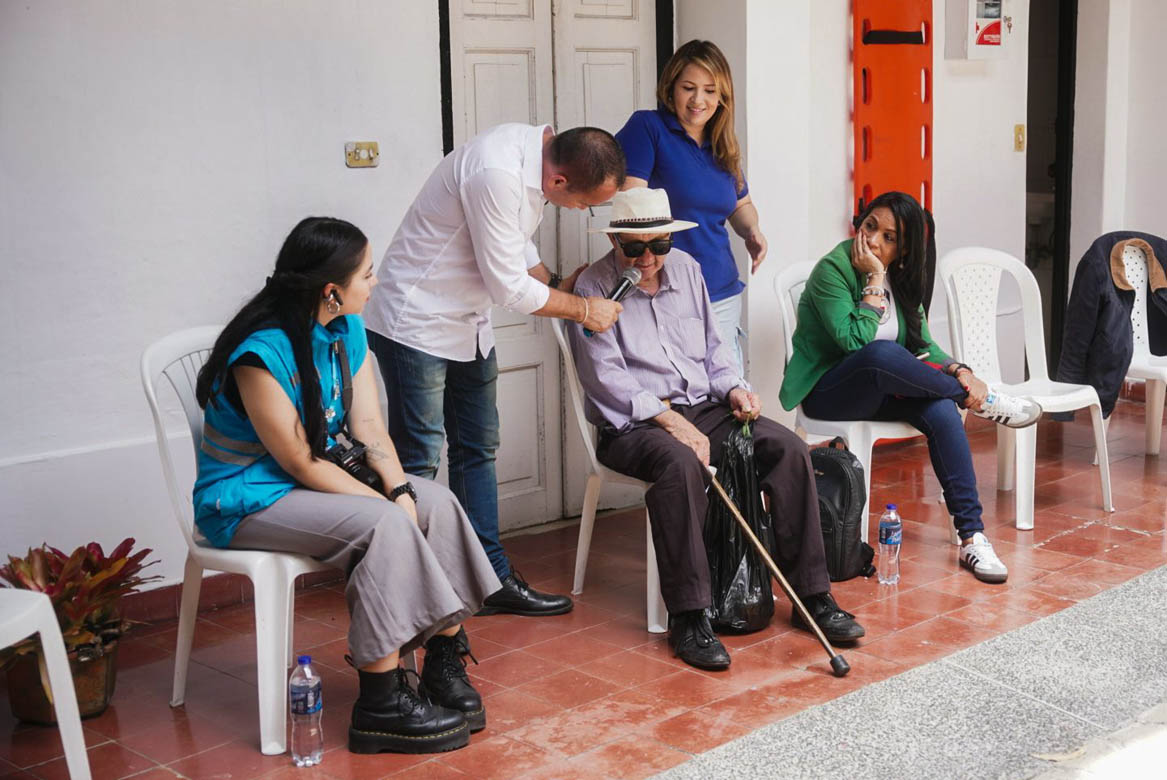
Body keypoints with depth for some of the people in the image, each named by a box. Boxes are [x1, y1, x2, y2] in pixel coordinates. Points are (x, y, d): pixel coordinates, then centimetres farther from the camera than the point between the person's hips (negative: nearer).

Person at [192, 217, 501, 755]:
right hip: (247, 498, -8)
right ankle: (380, 705, -23)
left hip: (315, 480, 8)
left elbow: (368, 423, -2)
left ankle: (444, 665, -8)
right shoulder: (262, 352, -25)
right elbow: (299, 462, -23)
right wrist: (386, 503, -23)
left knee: (437, 502, -12)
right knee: (383, 525, -30)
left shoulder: (346, 328, 1)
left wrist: (400, 488, -18)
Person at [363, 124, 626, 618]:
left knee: (477, 448, 12)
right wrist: (581, 310, -12)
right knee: (418, 458, -5)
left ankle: (492, 578, 21)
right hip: (416, 323, -9)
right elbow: (509, 287, -24)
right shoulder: (497, 174, -31)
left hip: (466, 324, 10)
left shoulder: (538, 152, -2)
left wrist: (557, 285, 1)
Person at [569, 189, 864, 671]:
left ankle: (812, 596, -13)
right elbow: (607, 378, -13)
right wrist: (672, 422, -21)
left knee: (788, 448, -17)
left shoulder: (686, 268, 14)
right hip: (632, 424, -6)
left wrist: (733, 387, 3)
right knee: (680, 463, -39)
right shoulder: (594, 287, -5)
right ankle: (687, 618, -34)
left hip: (702, 408, 6)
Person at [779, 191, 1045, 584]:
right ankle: (981, 402, -17)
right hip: (827, 392, -6)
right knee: (883, 353, -37)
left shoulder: (902, 277, 8)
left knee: (941, 409, -25)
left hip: (881, 390, 6)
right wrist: (875, 280, -22)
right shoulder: (832, 270, -14)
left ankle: (972, 537, -25)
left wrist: (958, 370, -13)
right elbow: (855, 340, -26)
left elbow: (922, 345, 6)